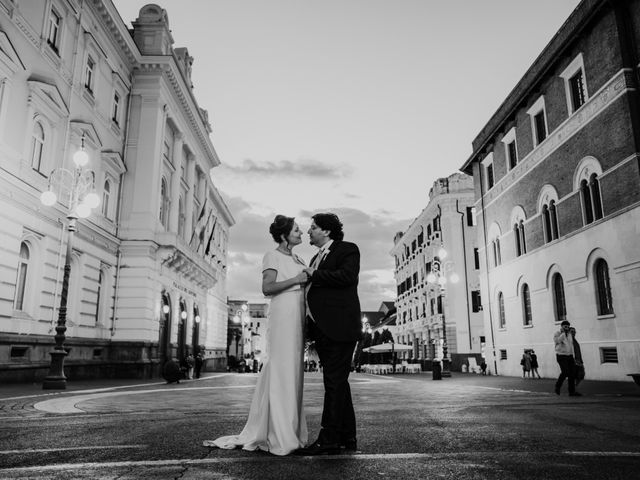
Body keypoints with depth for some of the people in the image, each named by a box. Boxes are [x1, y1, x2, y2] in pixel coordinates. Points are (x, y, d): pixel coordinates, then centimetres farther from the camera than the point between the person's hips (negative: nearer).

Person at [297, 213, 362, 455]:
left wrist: (314, 275, -11)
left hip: (339, 326, -9)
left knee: (335, 382, -6)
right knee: (337, 382, 12)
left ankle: (328, 440, -1)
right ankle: (347, 438, 21)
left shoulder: (348, 249, 0)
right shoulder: (316, 258, 23)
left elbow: (347, 276, -18)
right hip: (321, 328, 9)